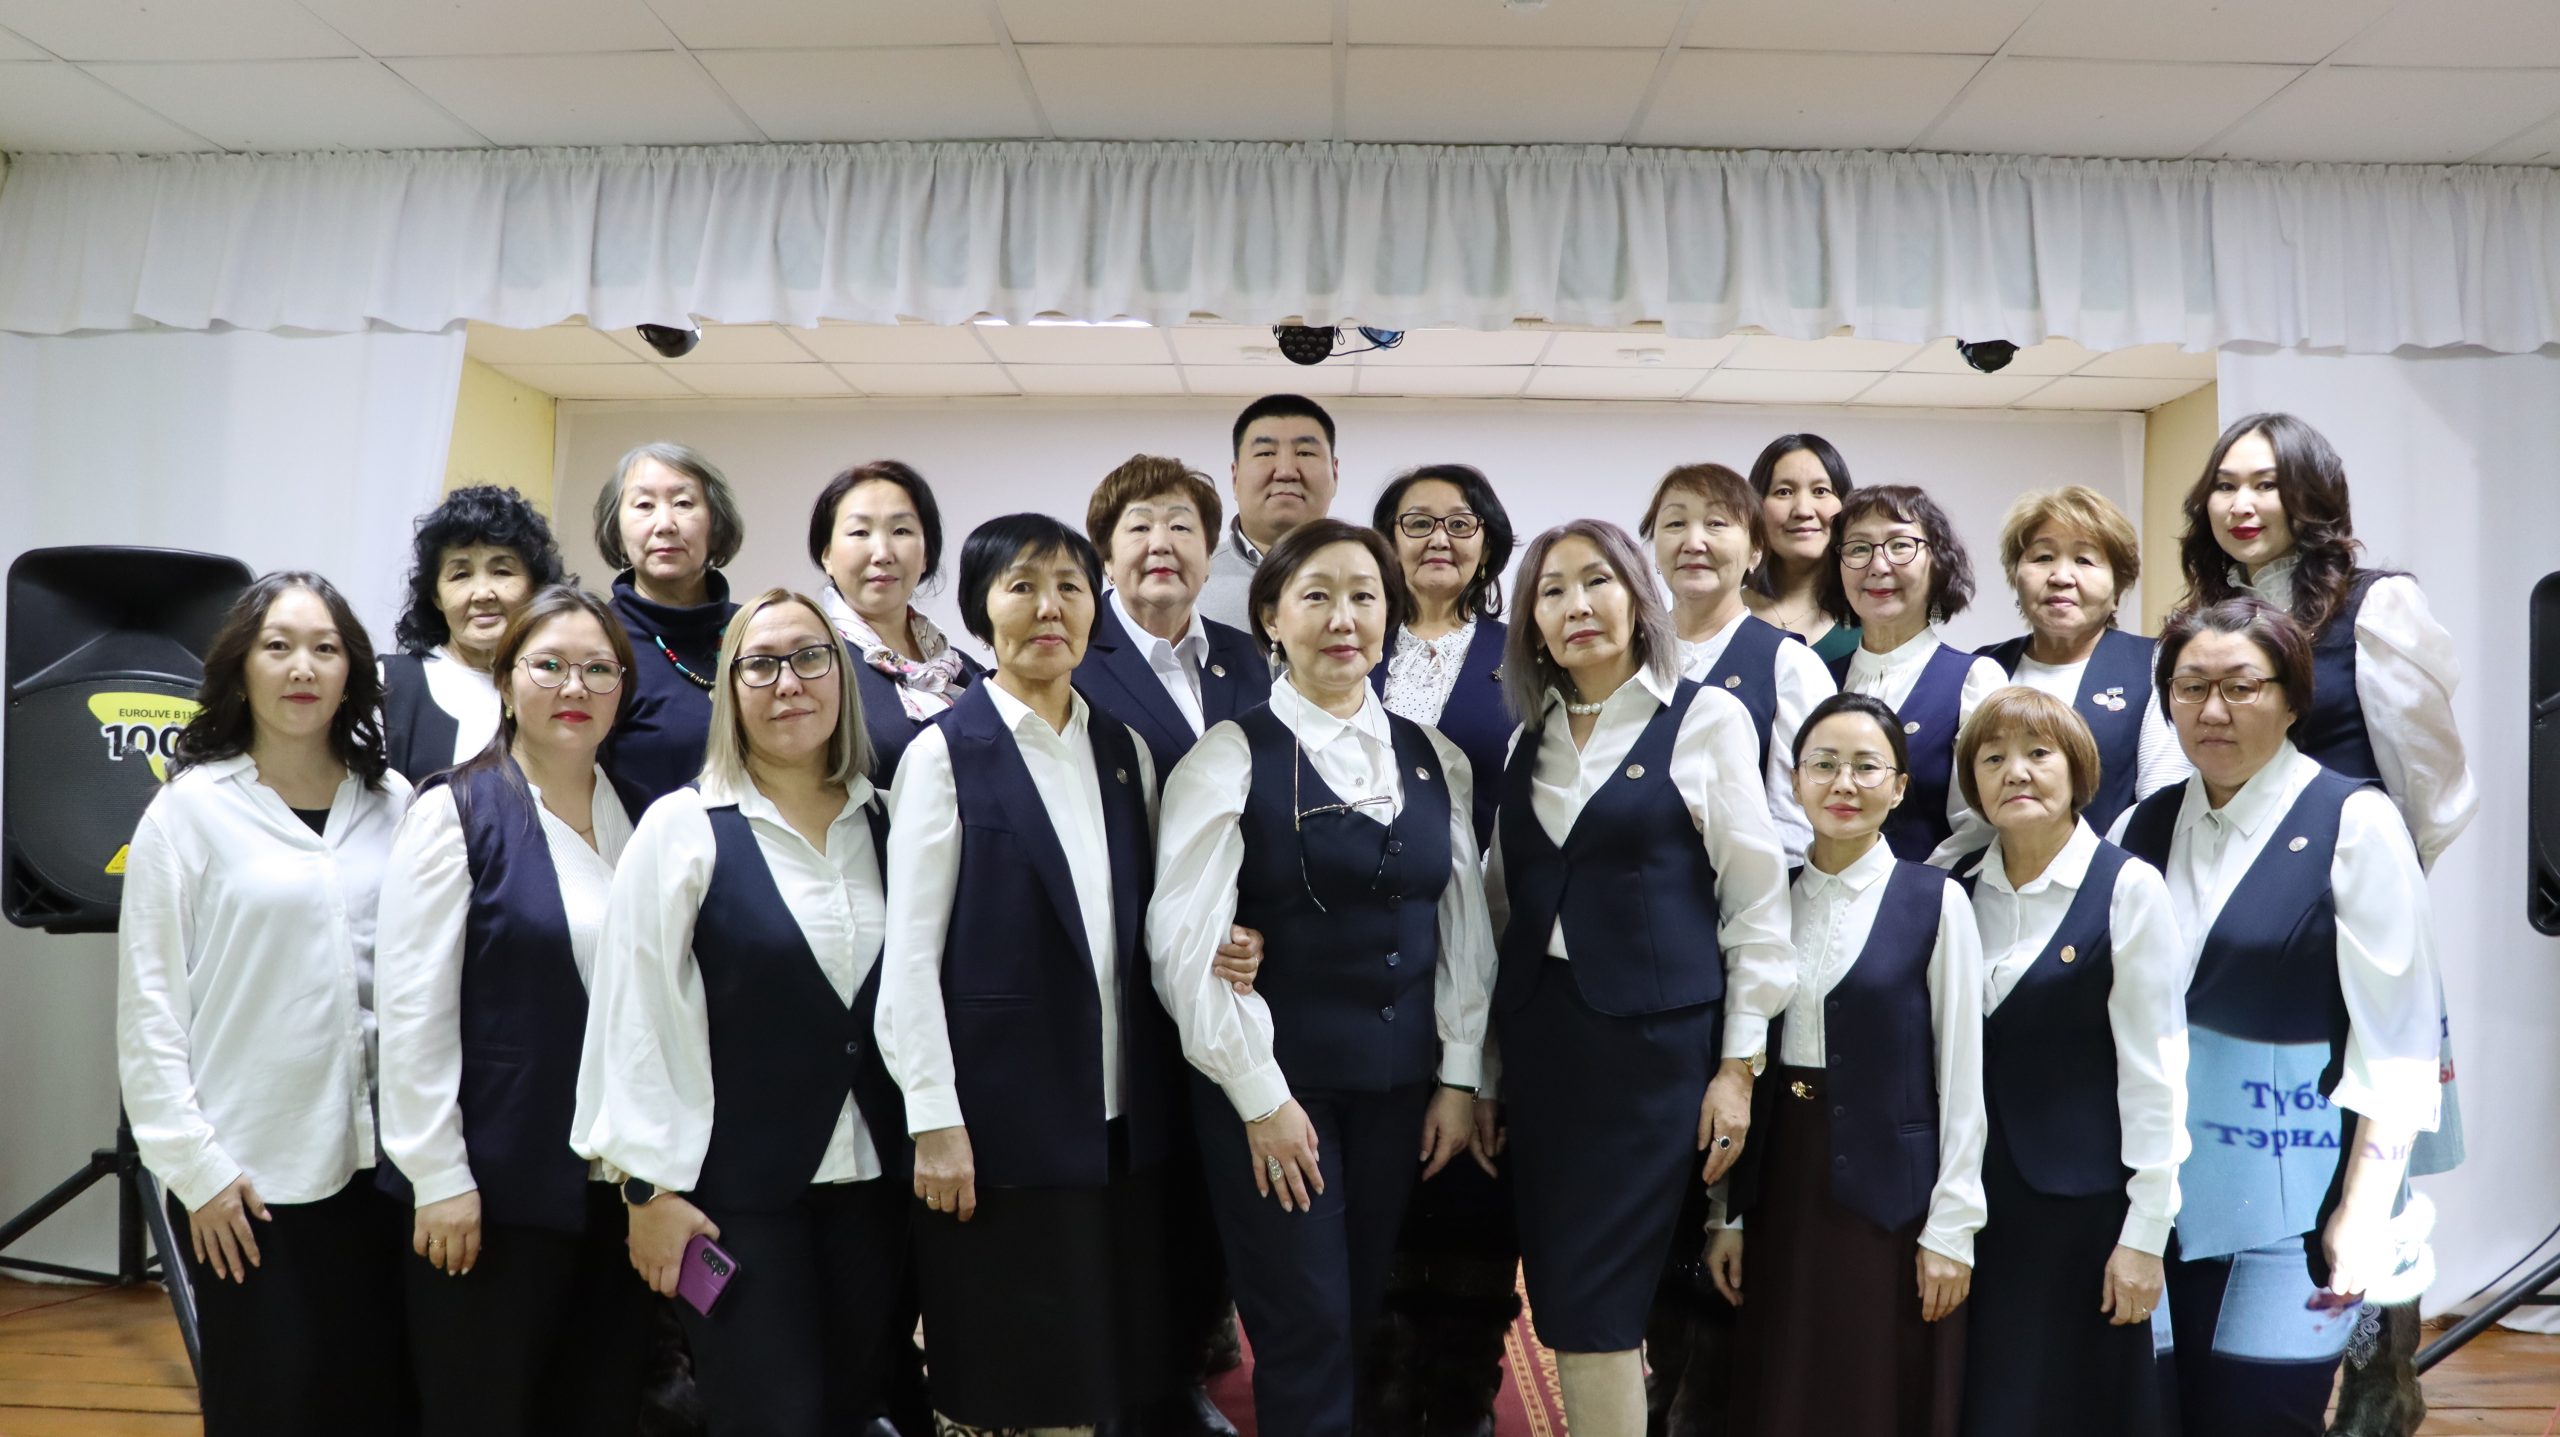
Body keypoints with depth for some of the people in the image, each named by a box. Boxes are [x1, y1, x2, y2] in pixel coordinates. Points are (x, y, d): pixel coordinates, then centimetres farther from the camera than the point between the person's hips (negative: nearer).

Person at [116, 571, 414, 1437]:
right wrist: (194, 1167, -7)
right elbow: (149, 1005, -4)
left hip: (375, 1163, 3)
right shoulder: (191, 809, -4)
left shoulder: (395, 807, 3)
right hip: (246, 1174, -2)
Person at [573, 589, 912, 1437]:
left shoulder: (883, 825, 5)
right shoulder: (682, 828, -7)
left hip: (874, 1180, 4)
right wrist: (652, 1185, -9)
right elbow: (636, 1019, -8)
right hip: (738, 1190, -4)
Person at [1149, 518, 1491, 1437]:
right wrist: (1260, 1096, -13)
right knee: (1305, 1332, 3)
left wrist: (1459, 1078, 4)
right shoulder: (1230, 758, -8)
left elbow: (1464, 929, 9)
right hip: (1273, 1082, -4)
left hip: (1398, 1082, 4)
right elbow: (1186, 941, -12)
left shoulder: (1434, 760, 6)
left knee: (1359, 1318, 15)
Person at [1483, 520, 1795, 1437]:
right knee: (1560, 1289, 9)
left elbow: (1758, 898, -4)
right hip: (1540, 1036, 5)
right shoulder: (1532, 738, 11)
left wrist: (1738, 1065, -8)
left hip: (1655, 1039, -5)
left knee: (1592, 1299, -4)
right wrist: (1488, 1066, 13)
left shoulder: (1707, 716, -3)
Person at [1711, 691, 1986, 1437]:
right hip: (1782, 1183, 4)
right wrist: (1729, 1213, 6)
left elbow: (1961, 1074, -6)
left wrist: (1951, 1227, -8)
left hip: (1889, 1189, -4)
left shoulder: (1935, 901, -6)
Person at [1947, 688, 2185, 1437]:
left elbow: (2154, 1071, -9)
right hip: (1976, 1198, 4)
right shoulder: (1962, 891, 5)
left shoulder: (2127, 889, -7)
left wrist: (2145, 1234, -10)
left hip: (2082, 1201, -4)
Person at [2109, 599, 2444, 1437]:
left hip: (2290, 1189, -4)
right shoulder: (2140, 826, 6)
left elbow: (2397, 1043, -10)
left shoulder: (2354, 823, -8)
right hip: (2162, 1186, 4)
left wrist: (2362, 1215, -14)